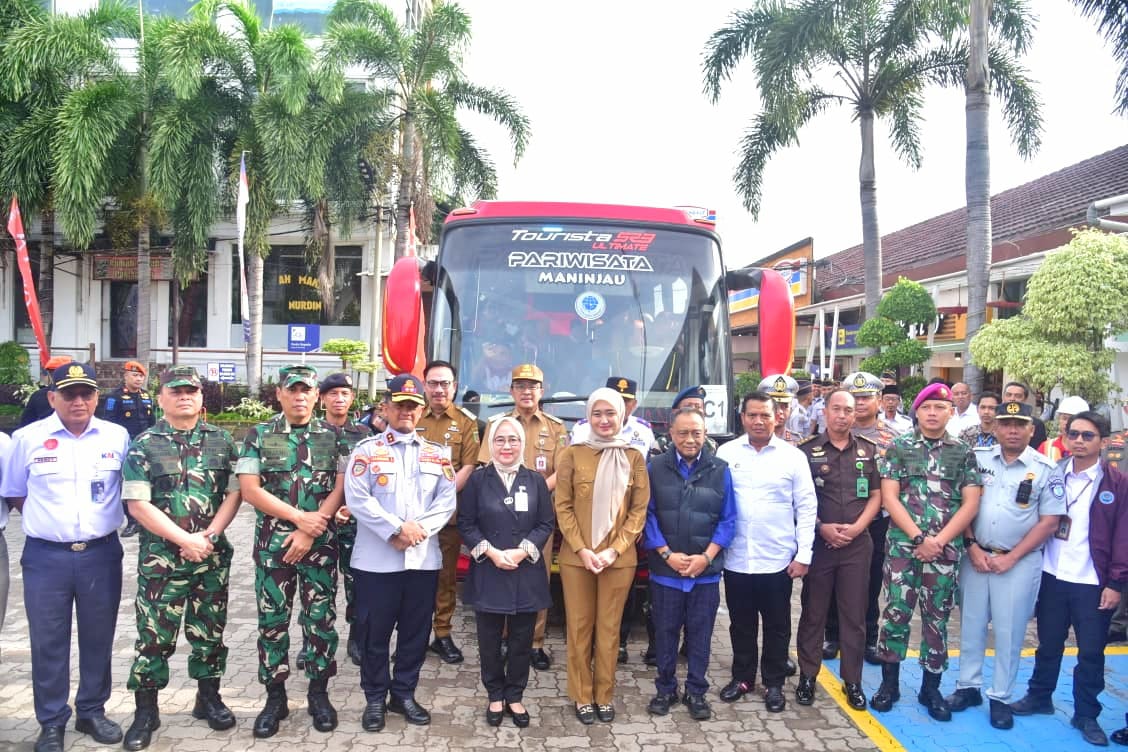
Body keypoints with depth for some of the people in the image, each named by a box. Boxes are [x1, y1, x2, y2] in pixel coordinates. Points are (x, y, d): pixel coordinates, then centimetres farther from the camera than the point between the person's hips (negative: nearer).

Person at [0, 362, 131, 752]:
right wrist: (48, 520, 3)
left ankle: (92, 711, 30)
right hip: (46, 556, -1)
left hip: (102, 553, 1)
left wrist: (104, 516, 8)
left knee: (98, 638, 12)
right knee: (48, 642, 8)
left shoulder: (117, 436, -1)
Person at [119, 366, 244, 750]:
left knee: (210, 630, 12)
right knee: (154, 634, 3)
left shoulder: (221, 440, 5)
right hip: (161, 558, -2)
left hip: (213, 557, 2)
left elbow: (234, 492, 3)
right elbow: (138, 504, -8)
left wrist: (208, 535, -10)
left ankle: (209, 697, 28)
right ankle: (146, 711, 18)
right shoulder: (144, 445, -2)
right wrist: (184, 539, -14)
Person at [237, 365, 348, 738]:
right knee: (272, 619, 6)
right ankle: (275, 696, 19)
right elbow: (249, 489, -5)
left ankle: (319, 693, 20)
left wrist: (310, 531, -11)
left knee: (320, 618, 5)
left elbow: (340, 487, -2)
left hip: (321, 542, 0)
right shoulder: (259, 435, 2)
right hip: (273, 540, 0)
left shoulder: (332, 435, 4)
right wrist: (300, 516, -12)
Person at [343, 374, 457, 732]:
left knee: (416, 632, 11)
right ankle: (375, 699, 22)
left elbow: (446, 502, 3)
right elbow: (357, 500, -10)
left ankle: (404, 694, 28)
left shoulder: (438, 454, 10)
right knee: (374, 633, 6)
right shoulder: (366, 450, 0)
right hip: (376, 560, -3)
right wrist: (397, 528, -16)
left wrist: (419, 529, -13)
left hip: (424, 558, 3)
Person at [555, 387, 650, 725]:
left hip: (619, 558, 1)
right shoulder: (572, 455, -1)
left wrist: (614, 549, -9)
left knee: (609, 628, 9)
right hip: (576, 556, 0)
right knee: (579, 627, 7)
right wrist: (582, 549, -11)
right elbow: (563, 507, -2)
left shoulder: (634, 458, 1)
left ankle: (604, 695, 23)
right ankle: (582, 696, 21)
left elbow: (639, 510, 1)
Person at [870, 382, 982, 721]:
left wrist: (938, 540, -10)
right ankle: (889, 683, 14)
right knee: (896, 612, 1)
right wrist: (919, 537, -12)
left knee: (937, 618, 9)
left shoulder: (963, 453, 4)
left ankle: (931, 688, 21)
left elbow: (970, 503, 0)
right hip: (902, 545, -1)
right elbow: (889, 498, -4)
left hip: (946, 549, 1)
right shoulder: (899, 447, 1)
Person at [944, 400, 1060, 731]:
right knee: (971, 624, 11)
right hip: (975, 555, 2)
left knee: (1009, 631, 6)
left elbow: (1049, 521, -5)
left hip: (1019, 561, -2)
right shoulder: (977, 458, 0)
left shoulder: (1044, 469, -5)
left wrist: (1010, 557, -9)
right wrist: (972, 548, -5)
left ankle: (1000, 698, 20)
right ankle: (968, 686, 26)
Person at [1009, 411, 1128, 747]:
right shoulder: (1053, 475, 3)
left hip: (1093, 582, -2)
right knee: (1048, 644, 15)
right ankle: (1039, 697, 32)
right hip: (1052, 576, 2)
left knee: (1091, 652, 7)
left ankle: (1086, 715, 22)